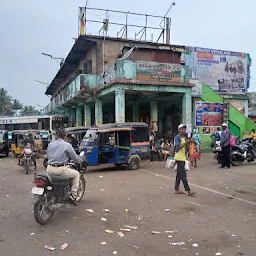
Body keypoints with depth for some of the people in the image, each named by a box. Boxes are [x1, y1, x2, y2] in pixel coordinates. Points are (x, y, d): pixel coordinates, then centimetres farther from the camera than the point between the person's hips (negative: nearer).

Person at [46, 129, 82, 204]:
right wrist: (80, 161, 24)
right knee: (76, 174, 17)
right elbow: (75, 157, 2)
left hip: (50, 169, 5)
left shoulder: (50, 145, 11)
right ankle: (73, 195, 10)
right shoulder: (67, 145, -4)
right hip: (61, 169, -5)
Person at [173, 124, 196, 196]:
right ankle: (188, 191, -8)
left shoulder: (183, 137, 15)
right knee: (183, 175, -8)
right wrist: (185, 143, -24)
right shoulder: (177, 137, -13)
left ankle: (177, 190, 19)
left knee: (179, 174, 12)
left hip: (182, 158, 10)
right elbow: (177, 147, -22)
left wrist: (188, 142, 4)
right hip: (179, 158, -10)